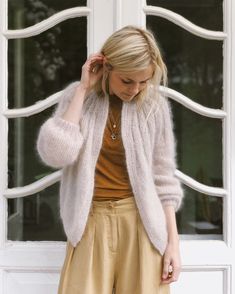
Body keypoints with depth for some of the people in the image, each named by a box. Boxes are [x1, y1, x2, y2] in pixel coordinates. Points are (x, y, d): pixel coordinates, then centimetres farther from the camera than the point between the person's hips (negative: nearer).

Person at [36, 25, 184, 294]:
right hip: (91, 223, 0)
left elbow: (163, 178, 2)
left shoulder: (155, 105, -1)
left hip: (140, 223, 0)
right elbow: (55, 154, -17)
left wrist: (172, 241, -2)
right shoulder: (76, 97, -1)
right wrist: (83, 90, -13)